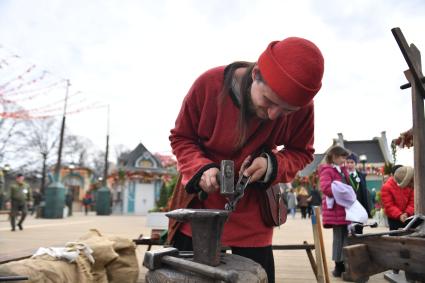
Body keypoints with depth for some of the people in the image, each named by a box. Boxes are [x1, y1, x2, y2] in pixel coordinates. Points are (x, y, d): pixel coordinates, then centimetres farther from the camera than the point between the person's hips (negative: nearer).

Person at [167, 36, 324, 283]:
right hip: (199, 207, 0)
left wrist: (272, 165, -23)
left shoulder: (302, 106, -18)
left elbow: (302, 154, -1)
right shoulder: (209, 84, -22)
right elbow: (181, 138, -8)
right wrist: (201, 169, -27)